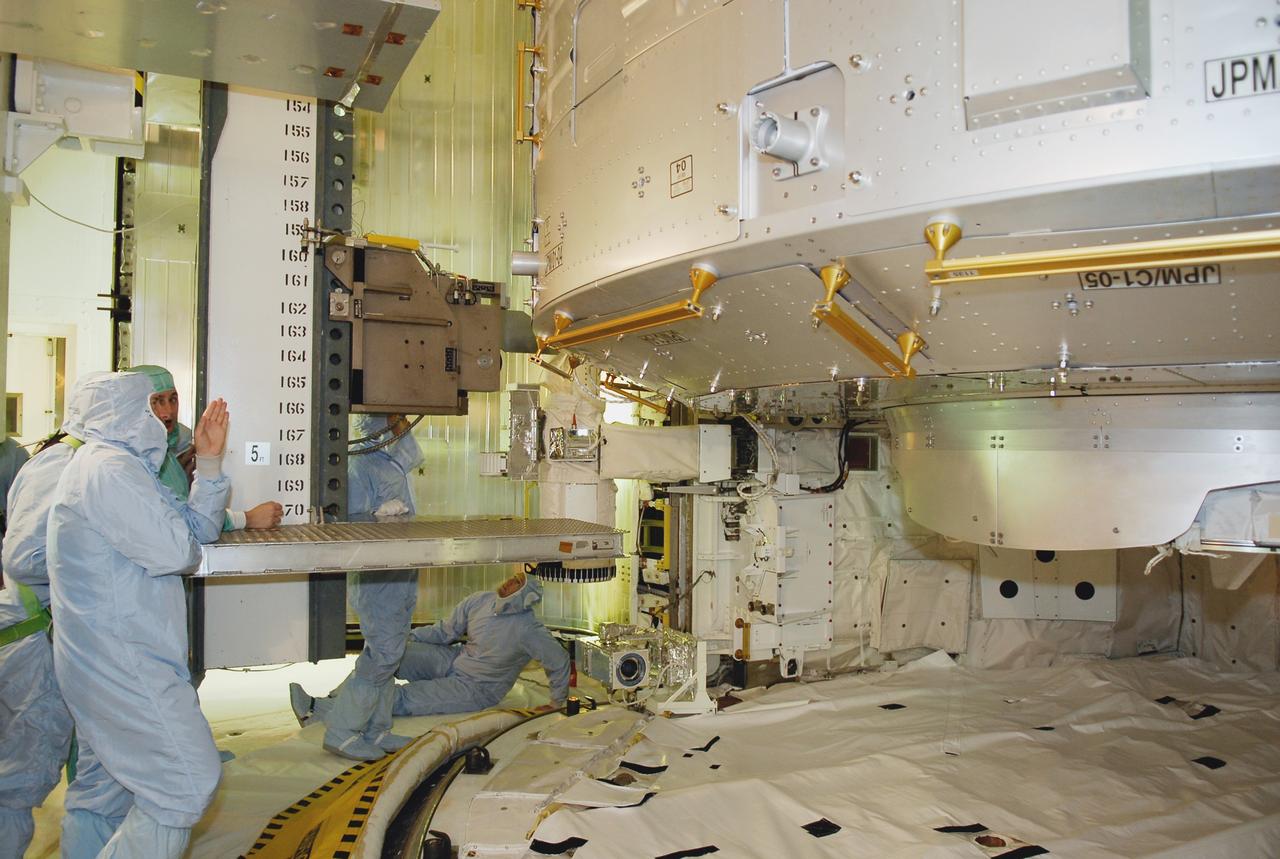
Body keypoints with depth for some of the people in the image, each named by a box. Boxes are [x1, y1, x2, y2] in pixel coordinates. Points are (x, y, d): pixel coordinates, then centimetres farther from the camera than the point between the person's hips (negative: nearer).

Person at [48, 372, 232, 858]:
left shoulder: (104, 464, 19)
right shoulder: (112, 470, -17)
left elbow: (198, 528, 13)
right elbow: (175, 552, -23)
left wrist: (209, 462, 5)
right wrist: (187, 545, 0)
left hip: (94, 660, 11)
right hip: (125, 665, -11)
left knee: (101, 789, 19)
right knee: (188, 783, -9)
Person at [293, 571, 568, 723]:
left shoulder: (528, 630, -23)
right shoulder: (479, 601, -6)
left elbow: (559, 661, -13)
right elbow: (445, 632, 6)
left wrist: (557, 702, -3)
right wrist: (407, 637, -4)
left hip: (476, 689, -6)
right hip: (454, 660, 6)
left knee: (403, 698, -19)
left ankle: (318, 711, -19)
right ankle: (339, 698, -12)